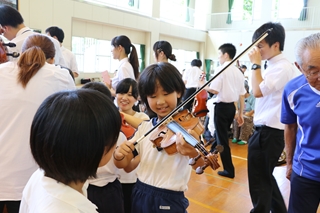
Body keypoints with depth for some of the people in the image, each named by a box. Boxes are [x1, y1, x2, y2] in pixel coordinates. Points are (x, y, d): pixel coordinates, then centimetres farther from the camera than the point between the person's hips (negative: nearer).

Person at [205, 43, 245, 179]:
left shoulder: (221, 69, -12)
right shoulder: (238, 72, 8)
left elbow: (214, 90, -21)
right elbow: (242, 94, 9)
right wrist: (240, 113, 15)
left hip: (222, 106, -7)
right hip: (232, 107, 8)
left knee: (222, 138, 2)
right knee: (221, 134, 23)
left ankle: (229, 170, 8)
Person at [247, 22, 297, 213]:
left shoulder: (283, 67, -17)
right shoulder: (274, 66, 13)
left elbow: (258, 91, -26)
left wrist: (256, 64, -16)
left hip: (269, 133, -10)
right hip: (266, 130, 10)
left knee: (259, 181, 2)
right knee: (265, 178, 22)